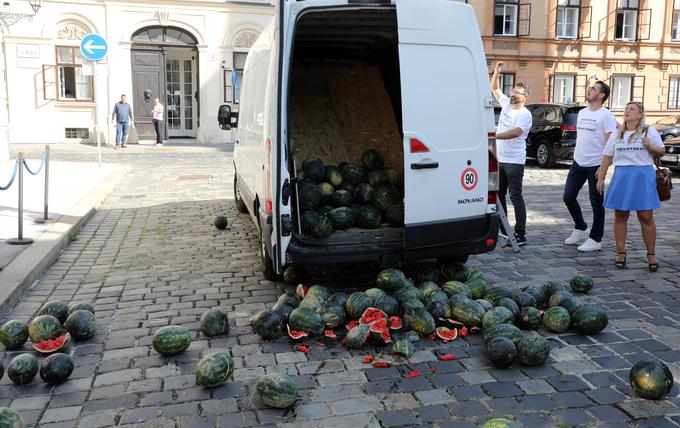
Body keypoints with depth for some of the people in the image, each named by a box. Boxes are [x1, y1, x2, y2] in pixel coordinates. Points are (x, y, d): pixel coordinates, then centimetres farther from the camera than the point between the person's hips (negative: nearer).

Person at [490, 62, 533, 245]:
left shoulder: (524, 114, -12)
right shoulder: (506, 104, 11)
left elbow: (515, 132, -28)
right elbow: (494, 88, 22)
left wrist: (495, 136, -35)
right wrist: (496, 71, 8)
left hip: (514, 162, -8)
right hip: (500, 159, 9)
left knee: (516, 197, -8)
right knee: (498, 195, 13)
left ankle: (520, 235, -6)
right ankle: (503, 231, 24)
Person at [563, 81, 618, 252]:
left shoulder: (606, 115, -10)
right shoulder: (582, 113, 13)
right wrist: (576, 155, 15)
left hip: (595, 165, -7)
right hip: (578, 163, 7)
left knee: (596, 203, 2)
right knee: (568, 197, 9)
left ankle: (595, 239, 12)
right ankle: (581, 228, 29)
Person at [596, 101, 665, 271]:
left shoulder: (649, 132, 4)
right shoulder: (617, 134, 12)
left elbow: (661, 151, 7)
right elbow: (607, 157, 11)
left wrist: (650, 147, -14)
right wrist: (600, 178, 7)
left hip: (643, 176, -2)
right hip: (621, 176, 3)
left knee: (646, 217, -2)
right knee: (620, 216, 3)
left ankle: (651, 255, 8)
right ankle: (621, 253, 12)